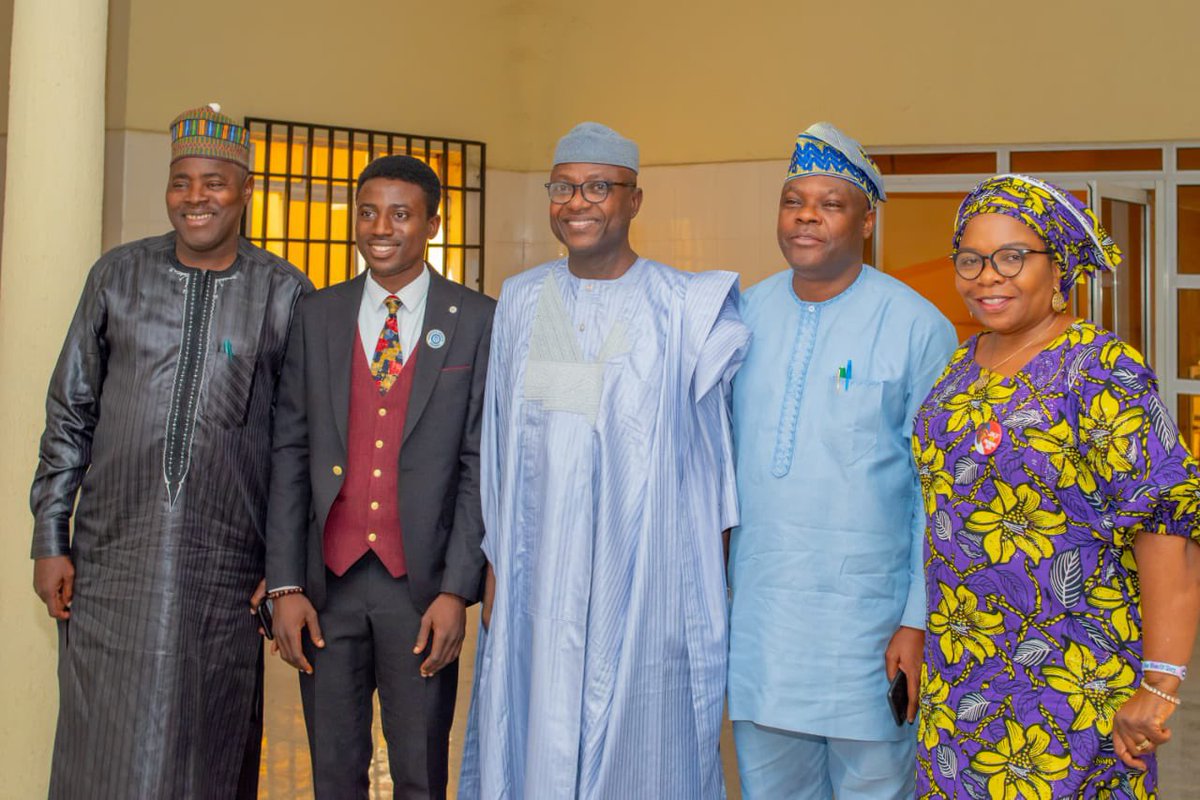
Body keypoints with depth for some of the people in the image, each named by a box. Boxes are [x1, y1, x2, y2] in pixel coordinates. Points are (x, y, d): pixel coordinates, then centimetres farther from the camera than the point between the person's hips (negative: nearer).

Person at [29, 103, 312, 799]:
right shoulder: (118, 276, 6)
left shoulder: (286, 295, 0)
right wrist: (50, 540, 5)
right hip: (110, 564, 1)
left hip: (224, 576, -1)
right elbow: (70, 413, 9)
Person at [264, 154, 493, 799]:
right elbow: (289, 453, 5)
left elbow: (482, 463, -3)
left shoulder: (477, 322, 0)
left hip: (421, 585, -2)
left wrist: (457, 589, -9)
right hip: (328, 580, 2)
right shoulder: (316, 316, 7)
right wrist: (285, 584, -1)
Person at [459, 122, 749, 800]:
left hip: (647, 584, -3)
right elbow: (500, 443, 10)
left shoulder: (684, 309, -4)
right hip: (538, 580, 3)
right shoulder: (521, 302, 7)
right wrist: (495, 565, 9)